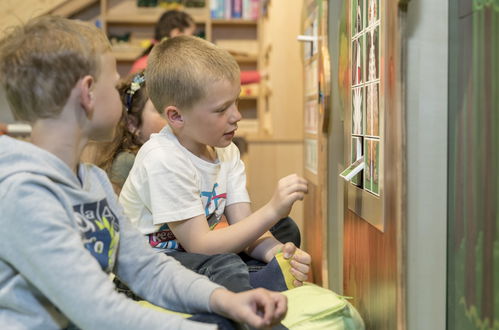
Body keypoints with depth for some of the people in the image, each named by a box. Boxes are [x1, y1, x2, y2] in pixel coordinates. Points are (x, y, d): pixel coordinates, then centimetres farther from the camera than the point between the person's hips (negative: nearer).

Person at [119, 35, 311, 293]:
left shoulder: (227, 152, 0)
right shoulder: (163, 160, -26)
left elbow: (243, 228, -6)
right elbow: (200, 246, -26)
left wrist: (277, 253, -29)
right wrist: (272, 211, -30)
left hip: (192, 256, 7)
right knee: (224, 267, -36)